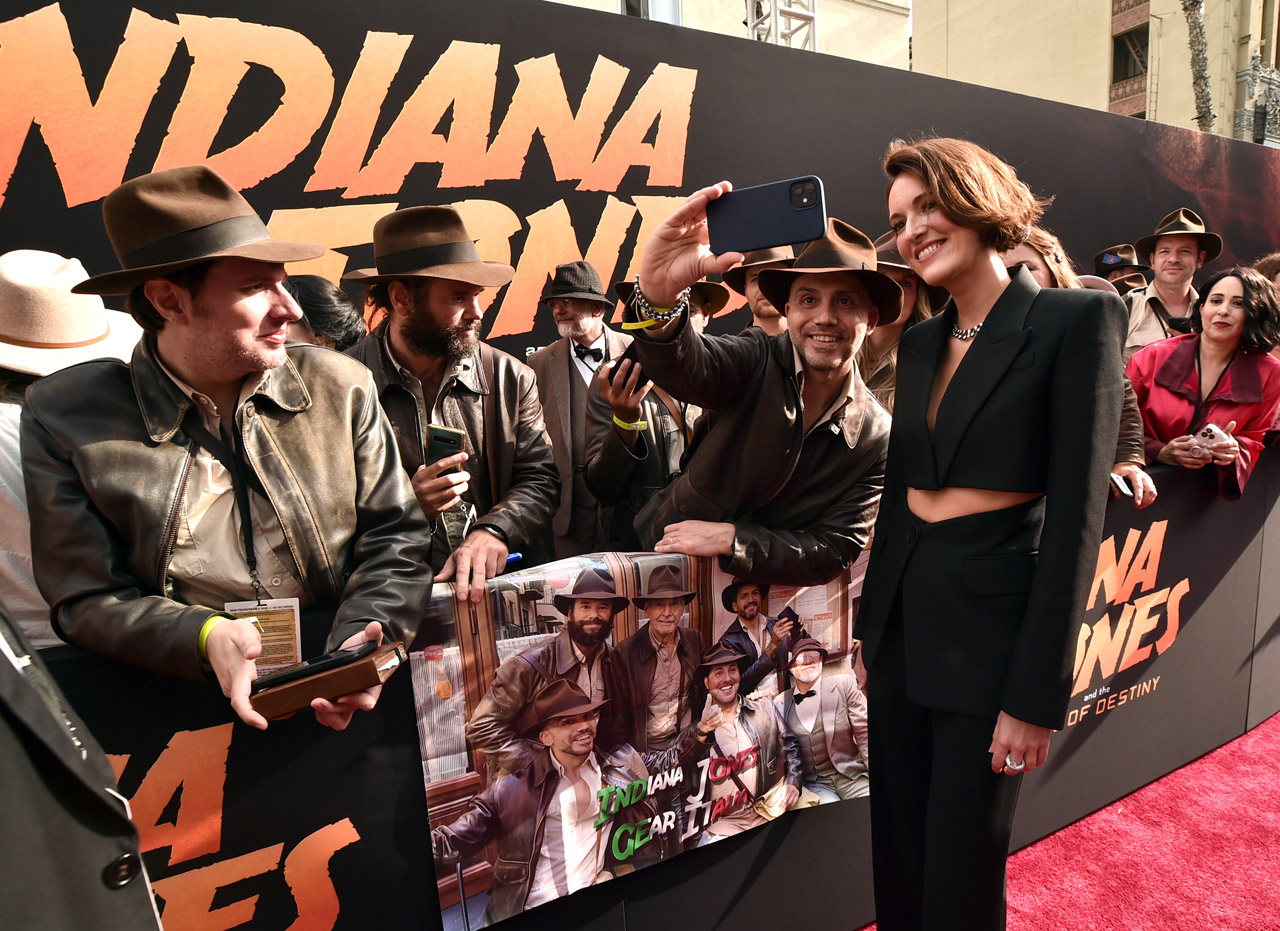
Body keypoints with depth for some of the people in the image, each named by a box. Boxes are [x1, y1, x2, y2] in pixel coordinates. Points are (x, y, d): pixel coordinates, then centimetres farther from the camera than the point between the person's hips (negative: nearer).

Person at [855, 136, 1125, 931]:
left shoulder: (1078, 319, -9)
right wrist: (870, 634, 15)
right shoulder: (920, 342, 10)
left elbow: (1076, 515, -14)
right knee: (896, 858, 18)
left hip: (992, 625, -6)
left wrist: (1036, 693, -14)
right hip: (904, 620, 6)